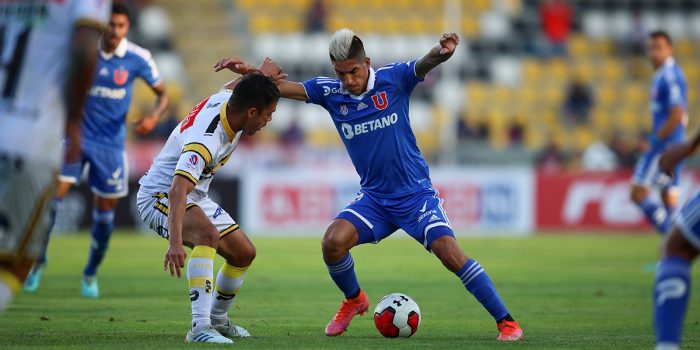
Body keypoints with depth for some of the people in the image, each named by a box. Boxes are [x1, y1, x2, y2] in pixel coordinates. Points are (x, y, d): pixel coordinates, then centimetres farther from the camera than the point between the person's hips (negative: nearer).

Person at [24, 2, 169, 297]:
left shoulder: (138, 58, -7)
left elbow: (162, 94, 3)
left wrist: (154, 116, -17)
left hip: (111, 144, 0)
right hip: (76, 136, 0)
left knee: (105, 214, 5)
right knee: (52, 197, -14)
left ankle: (91, 275, 26)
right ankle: (38, 260, 7)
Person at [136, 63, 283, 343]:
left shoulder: (227, 99, -10)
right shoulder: (205, 139, -36)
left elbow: (235, 85, 18)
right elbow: (178, 190, -47)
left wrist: (250, 72, -5)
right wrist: (175, 241, -59)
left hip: (195, 197, 9)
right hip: (159, 194, -9)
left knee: (244, 253, 9)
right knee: (208, 233, -37)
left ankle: (218, 320, 33)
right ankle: (199, 327, -42)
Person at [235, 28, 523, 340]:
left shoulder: (393, 78, -10)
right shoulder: (330, 92, -2)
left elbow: (425, 64, -26)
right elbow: (281, 87, -4)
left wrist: (442, 52, -49)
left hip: (416, 194, -3)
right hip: (374, 198, 3)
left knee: (449, 252, -19)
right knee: (332, 242, -19)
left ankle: (506, 322, -10)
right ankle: (354, 300, 11)